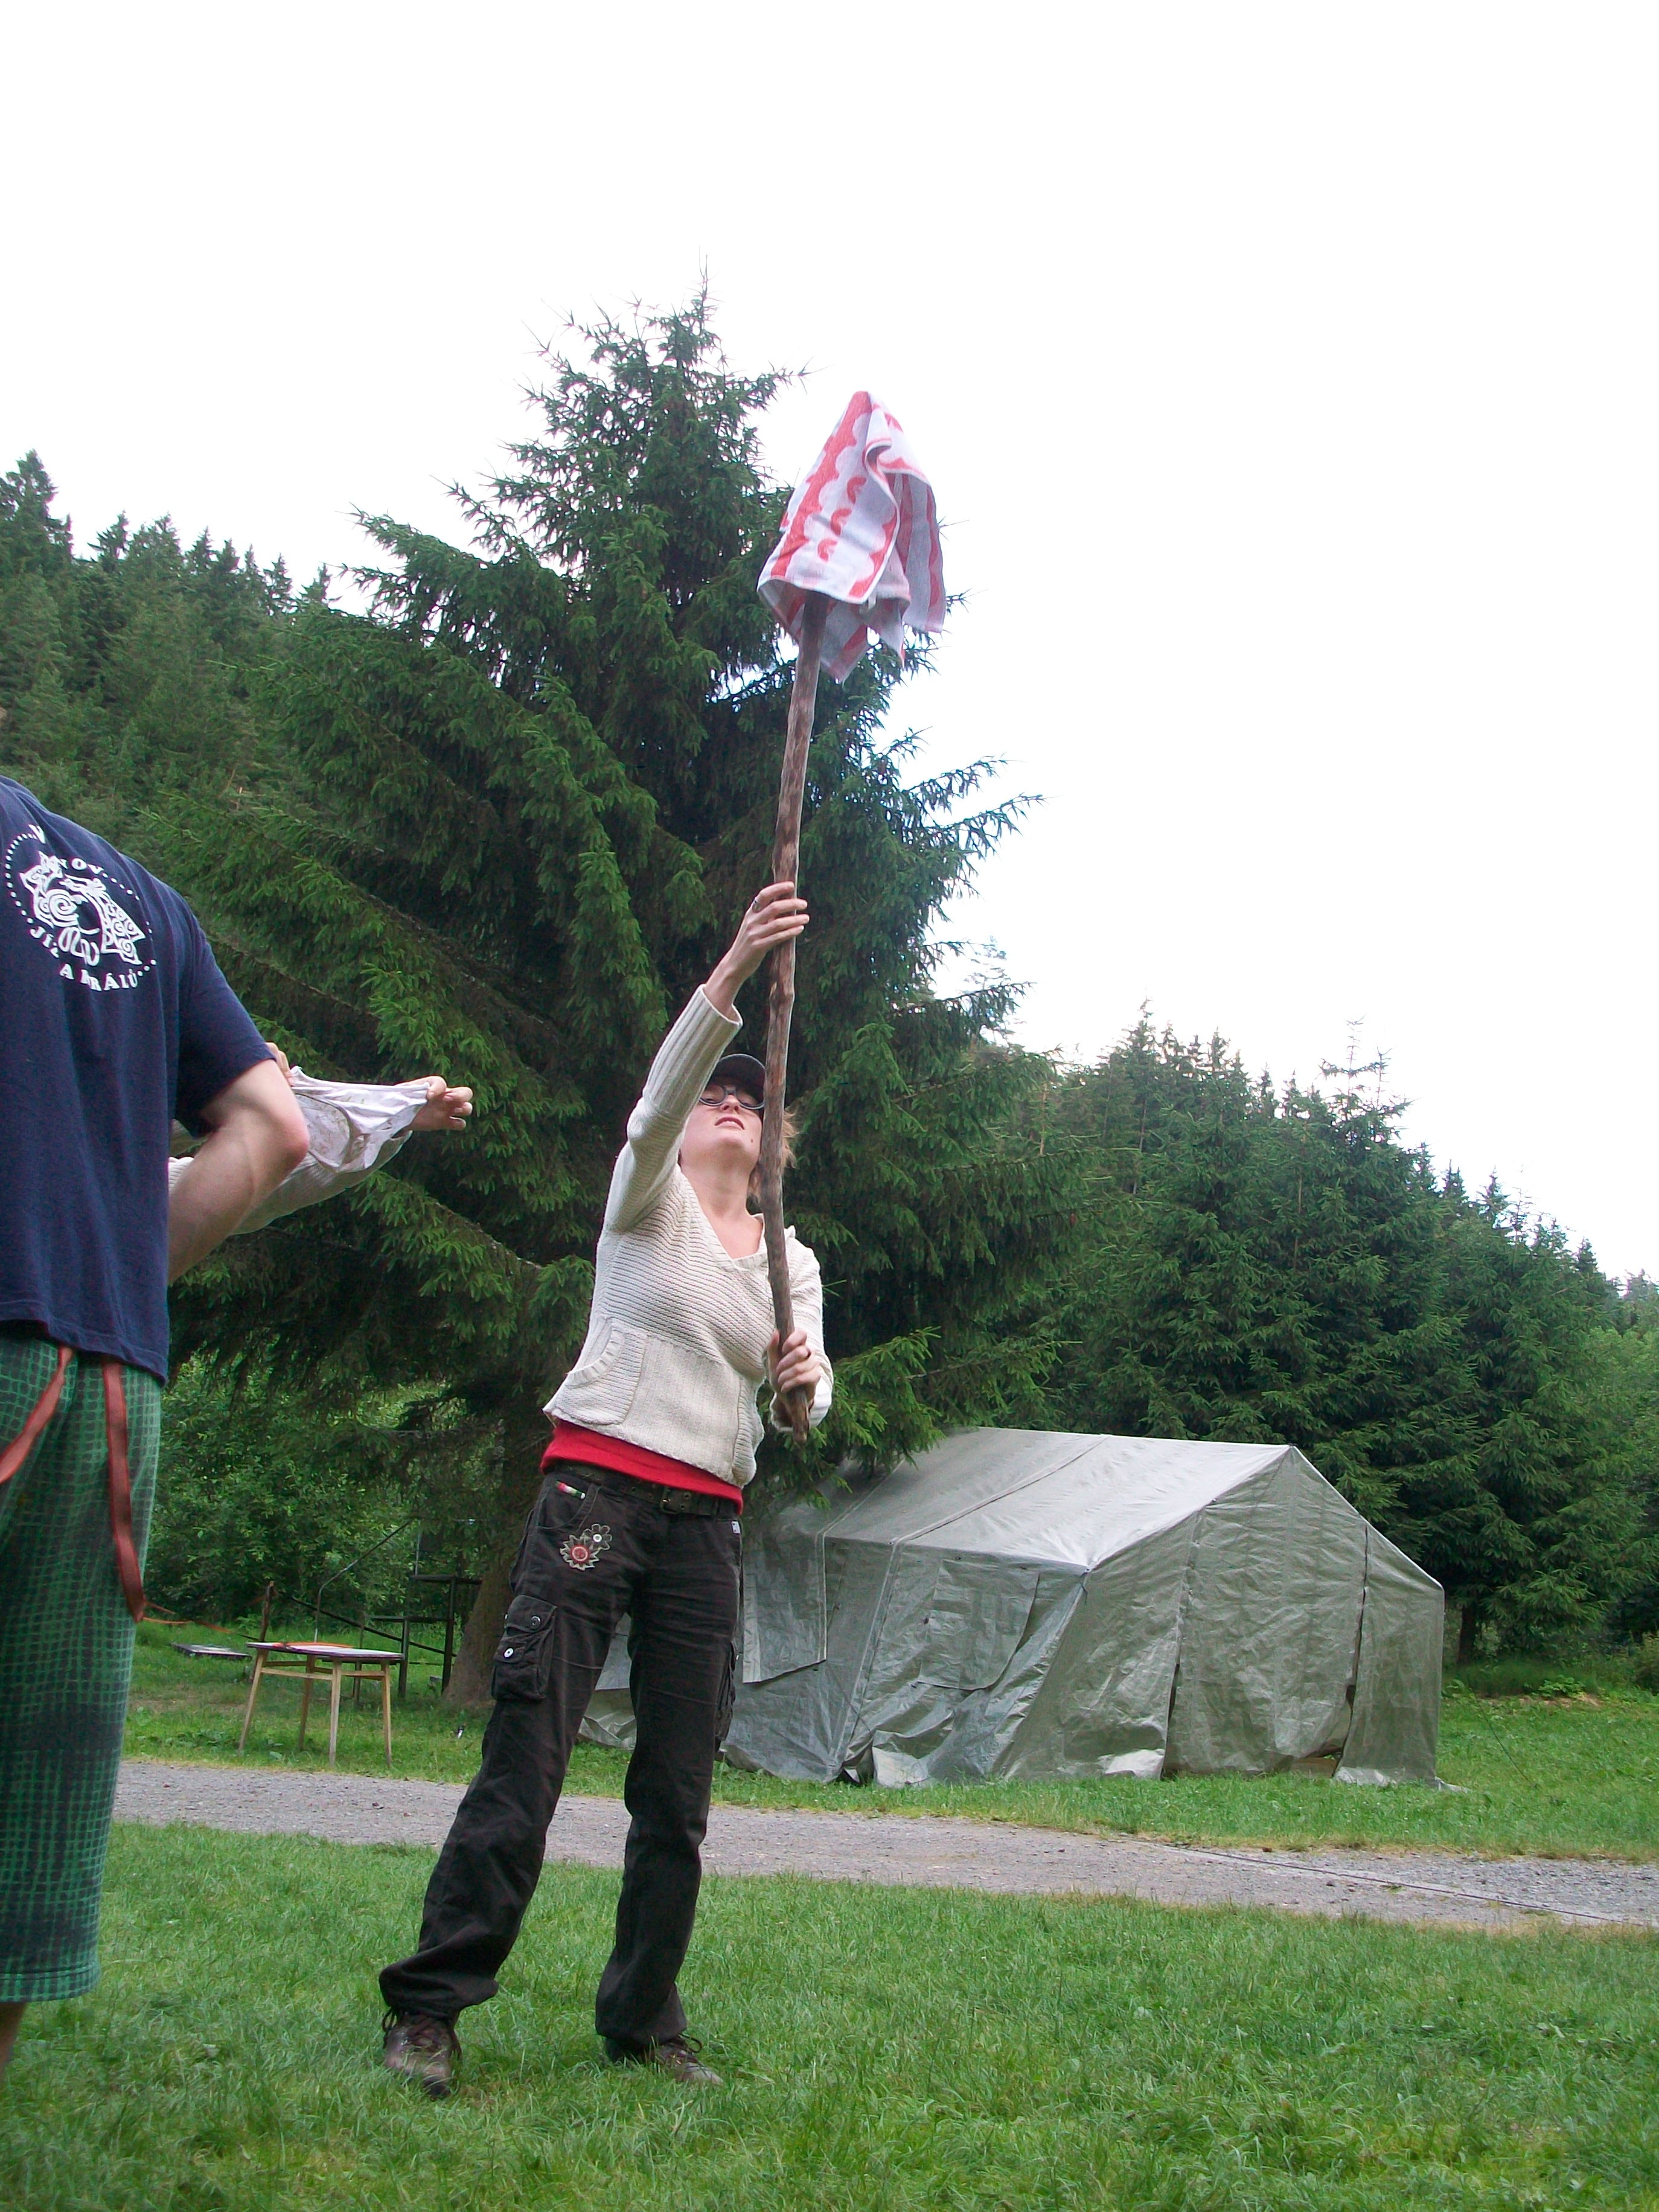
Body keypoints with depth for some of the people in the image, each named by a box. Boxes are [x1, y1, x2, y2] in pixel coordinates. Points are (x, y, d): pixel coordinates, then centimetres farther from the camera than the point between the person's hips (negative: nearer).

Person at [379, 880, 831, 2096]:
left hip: (709, 1521, 5)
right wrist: (732, 972, -26)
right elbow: (657, 1102, -14)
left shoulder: (792, 1259, 18)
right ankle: (430, 2006, -3)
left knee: (680, 1790, 3)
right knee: (526, 1757, -10)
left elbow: (806, 1400, 7)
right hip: (597, 1489, -4)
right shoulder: (647, 1199, 7)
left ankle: (644, 2019, 15)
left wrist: (804, 1377, -18)